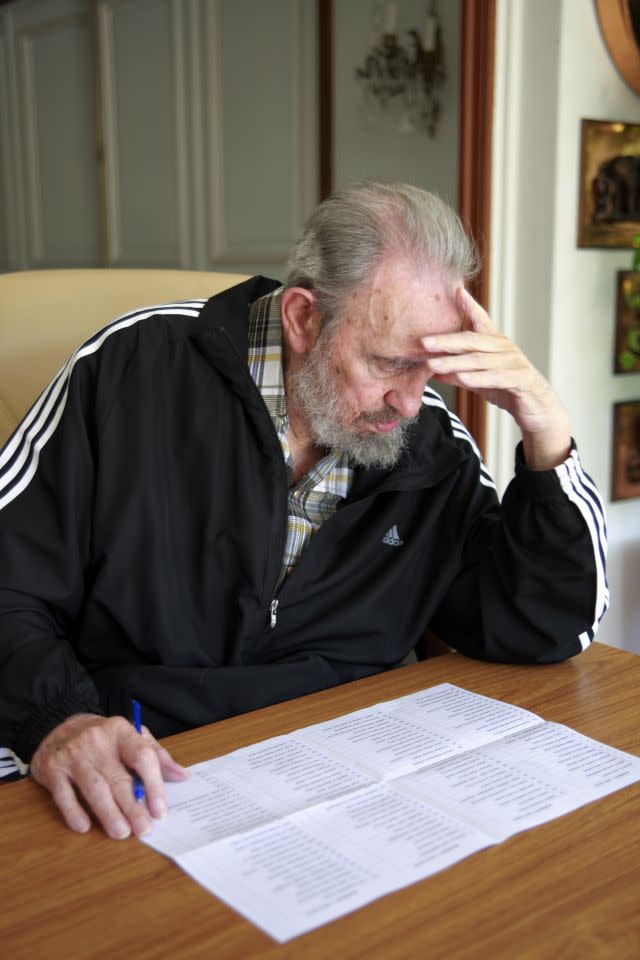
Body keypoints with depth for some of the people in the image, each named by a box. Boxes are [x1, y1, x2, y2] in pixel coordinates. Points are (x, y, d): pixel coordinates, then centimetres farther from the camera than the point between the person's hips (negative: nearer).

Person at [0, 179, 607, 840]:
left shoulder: (432, 446, 1)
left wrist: (548, 432, -9)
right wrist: (54, 718, -26)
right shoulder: (140, 367, -8)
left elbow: (548, 632, 2)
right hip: (130, 797, -1)